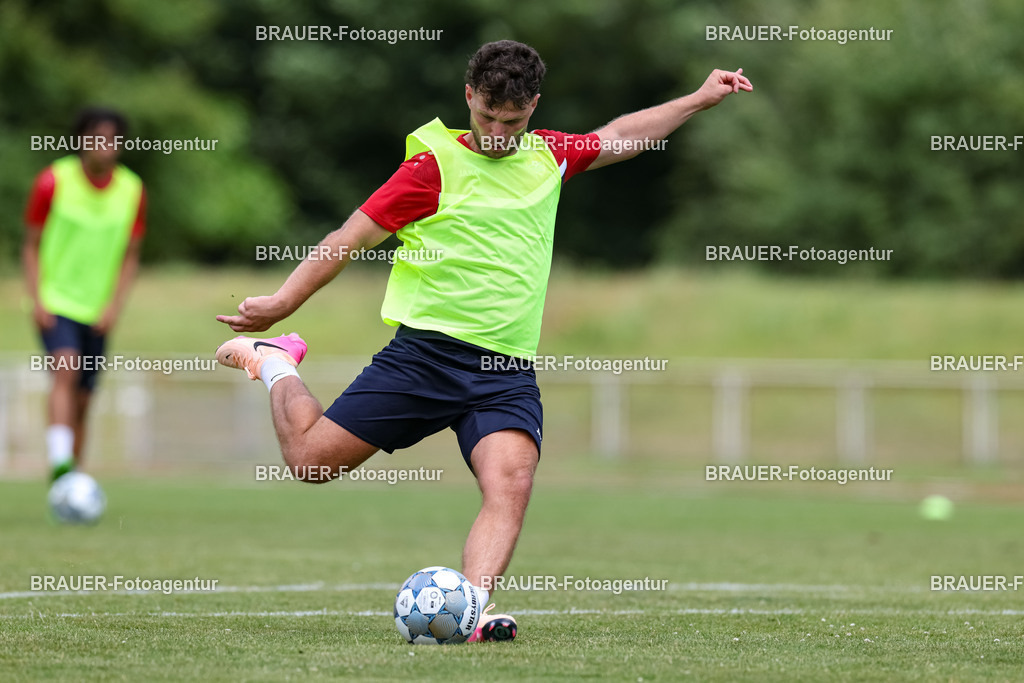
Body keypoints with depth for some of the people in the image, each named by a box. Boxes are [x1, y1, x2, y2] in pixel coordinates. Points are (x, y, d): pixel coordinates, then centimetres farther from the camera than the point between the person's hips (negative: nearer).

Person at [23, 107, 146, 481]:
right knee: (66, 370, -28)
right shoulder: (53, 181, -8)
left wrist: (115, 305, -6)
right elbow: (31, 245, -1)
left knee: (81, 401, 7)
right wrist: (37, 300, -12)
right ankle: (59, 462, -39)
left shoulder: (132, 190, 0)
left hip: (97, 311, 4)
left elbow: (129, 255, 7)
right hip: (55, 305, -4)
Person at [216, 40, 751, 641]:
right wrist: (283, 301, -1)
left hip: (507, 375, 3)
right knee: (310, 458, -3)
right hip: (425, 354, -3)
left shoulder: (548, 156, 14)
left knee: (511, 485, -23)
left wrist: (701, 99, 31)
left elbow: (617, 137, 32)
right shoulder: (435, 163, -3)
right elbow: (352, 238, 1)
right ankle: (277, 365, 28)